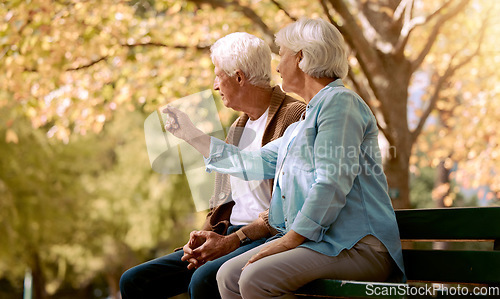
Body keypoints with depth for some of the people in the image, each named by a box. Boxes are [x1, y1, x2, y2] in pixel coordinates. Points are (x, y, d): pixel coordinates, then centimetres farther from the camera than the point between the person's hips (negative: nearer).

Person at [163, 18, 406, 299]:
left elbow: (332, 183, -18)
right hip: (314, 241, 10)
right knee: (229, 275, -3)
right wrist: (192, 134, 35)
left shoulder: (339, 101, -8)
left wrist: (289, 239, -18)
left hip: (355, 246, -9)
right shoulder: (301, 125, 24)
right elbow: (255, 163, 30)